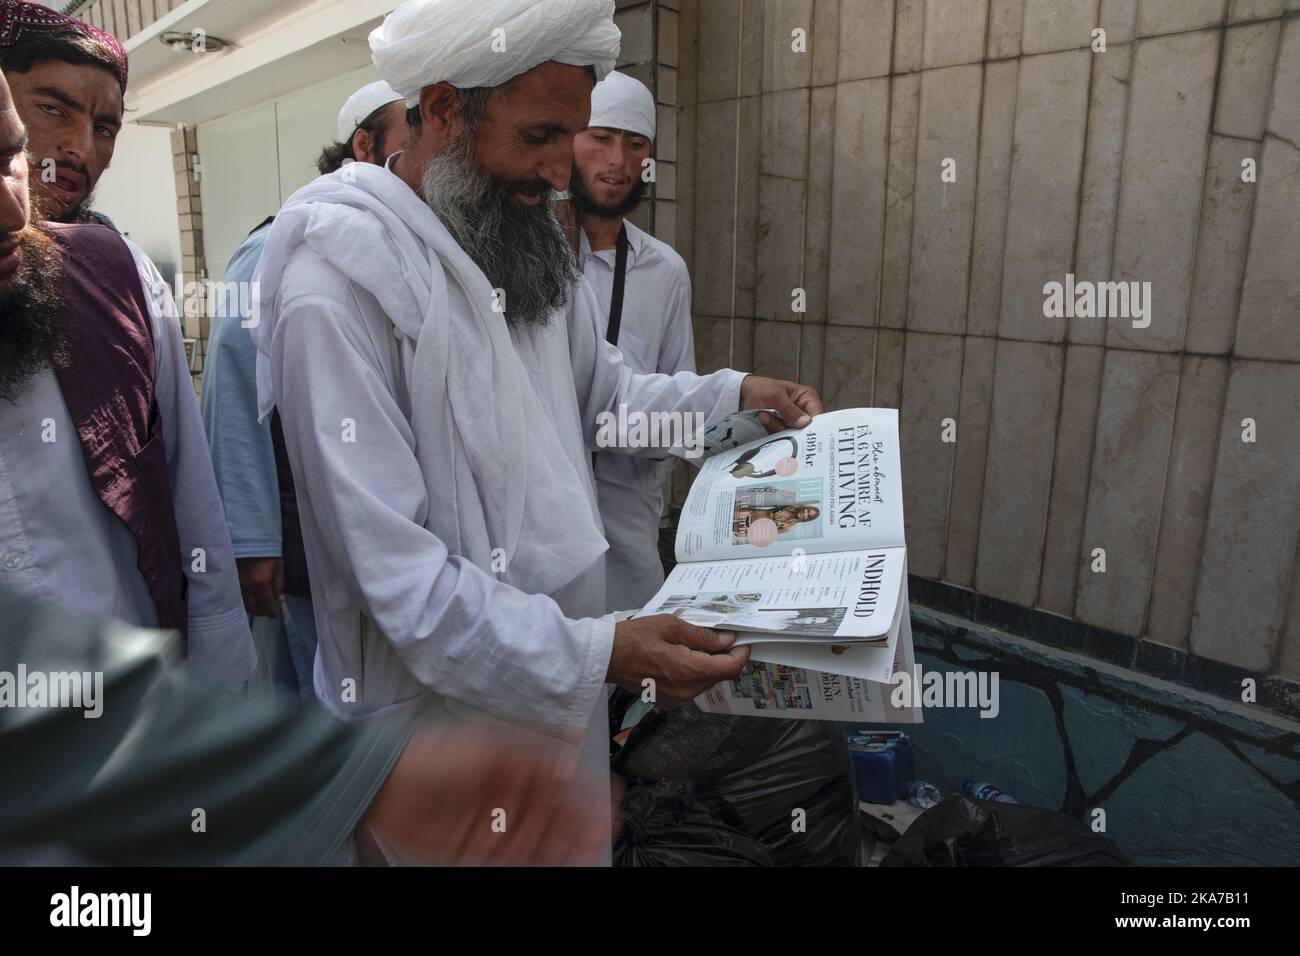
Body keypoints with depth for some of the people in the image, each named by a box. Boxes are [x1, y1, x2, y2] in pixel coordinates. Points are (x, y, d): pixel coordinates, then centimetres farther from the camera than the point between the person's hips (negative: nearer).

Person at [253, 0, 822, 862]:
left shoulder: (531, 247, 3)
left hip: (559, 674, 7)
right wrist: (592, 654, -29)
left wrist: (735, 395, 3)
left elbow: (606, 395, 15)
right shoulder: (339, 282, -23)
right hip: (444, 700, -7)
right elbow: (391, 563, -26)